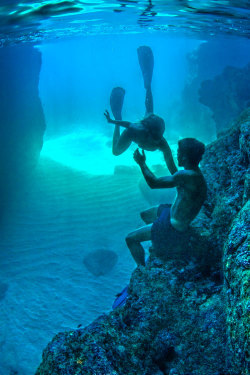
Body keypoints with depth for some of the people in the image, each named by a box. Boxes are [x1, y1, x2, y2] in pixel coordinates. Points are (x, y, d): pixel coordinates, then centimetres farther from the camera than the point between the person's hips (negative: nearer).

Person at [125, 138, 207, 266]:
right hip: (173, 214, 10)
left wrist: (142, 163, -11)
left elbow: (153, 183, -26)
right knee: (145, 215, 30)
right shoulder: (195, 173, -3)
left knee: (130, 239, 0)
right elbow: (175, 177, 20)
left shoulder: (188, 176, -33)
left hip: (174, 227, -9)